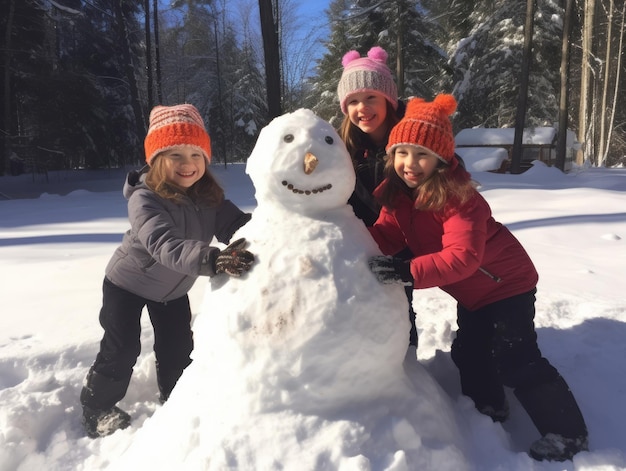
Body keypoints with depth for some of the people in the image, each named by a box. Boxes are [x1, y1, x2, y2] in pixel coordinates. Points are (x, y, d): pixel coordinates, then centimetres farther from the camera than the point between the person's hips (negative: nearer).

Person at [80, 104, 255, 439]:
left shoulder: (208, 195, -16)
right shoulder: (144, 198, -36)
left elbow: (233, 225, -24)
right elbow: (164, 245, -51)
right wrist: (212, 259, -68)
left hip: (172, 287, 5)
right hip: (128, 283, -5)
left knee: (178, 349, 12)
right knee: (121, 350, 2)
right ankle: (96, 407, 28)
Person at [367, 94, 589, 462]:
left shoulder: (458, 196, -33)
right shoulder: (399, 194, -9)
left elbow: (462, 257, -40)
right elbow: (385, 238, -12)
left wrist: (410, 272, -48)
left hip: (507, 283, -8)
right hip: (473, 293, 9)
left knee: (515, 361, -8)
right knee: (468, 352, 19)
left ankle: (568, 433, 12)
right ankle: (489, 409, 43)